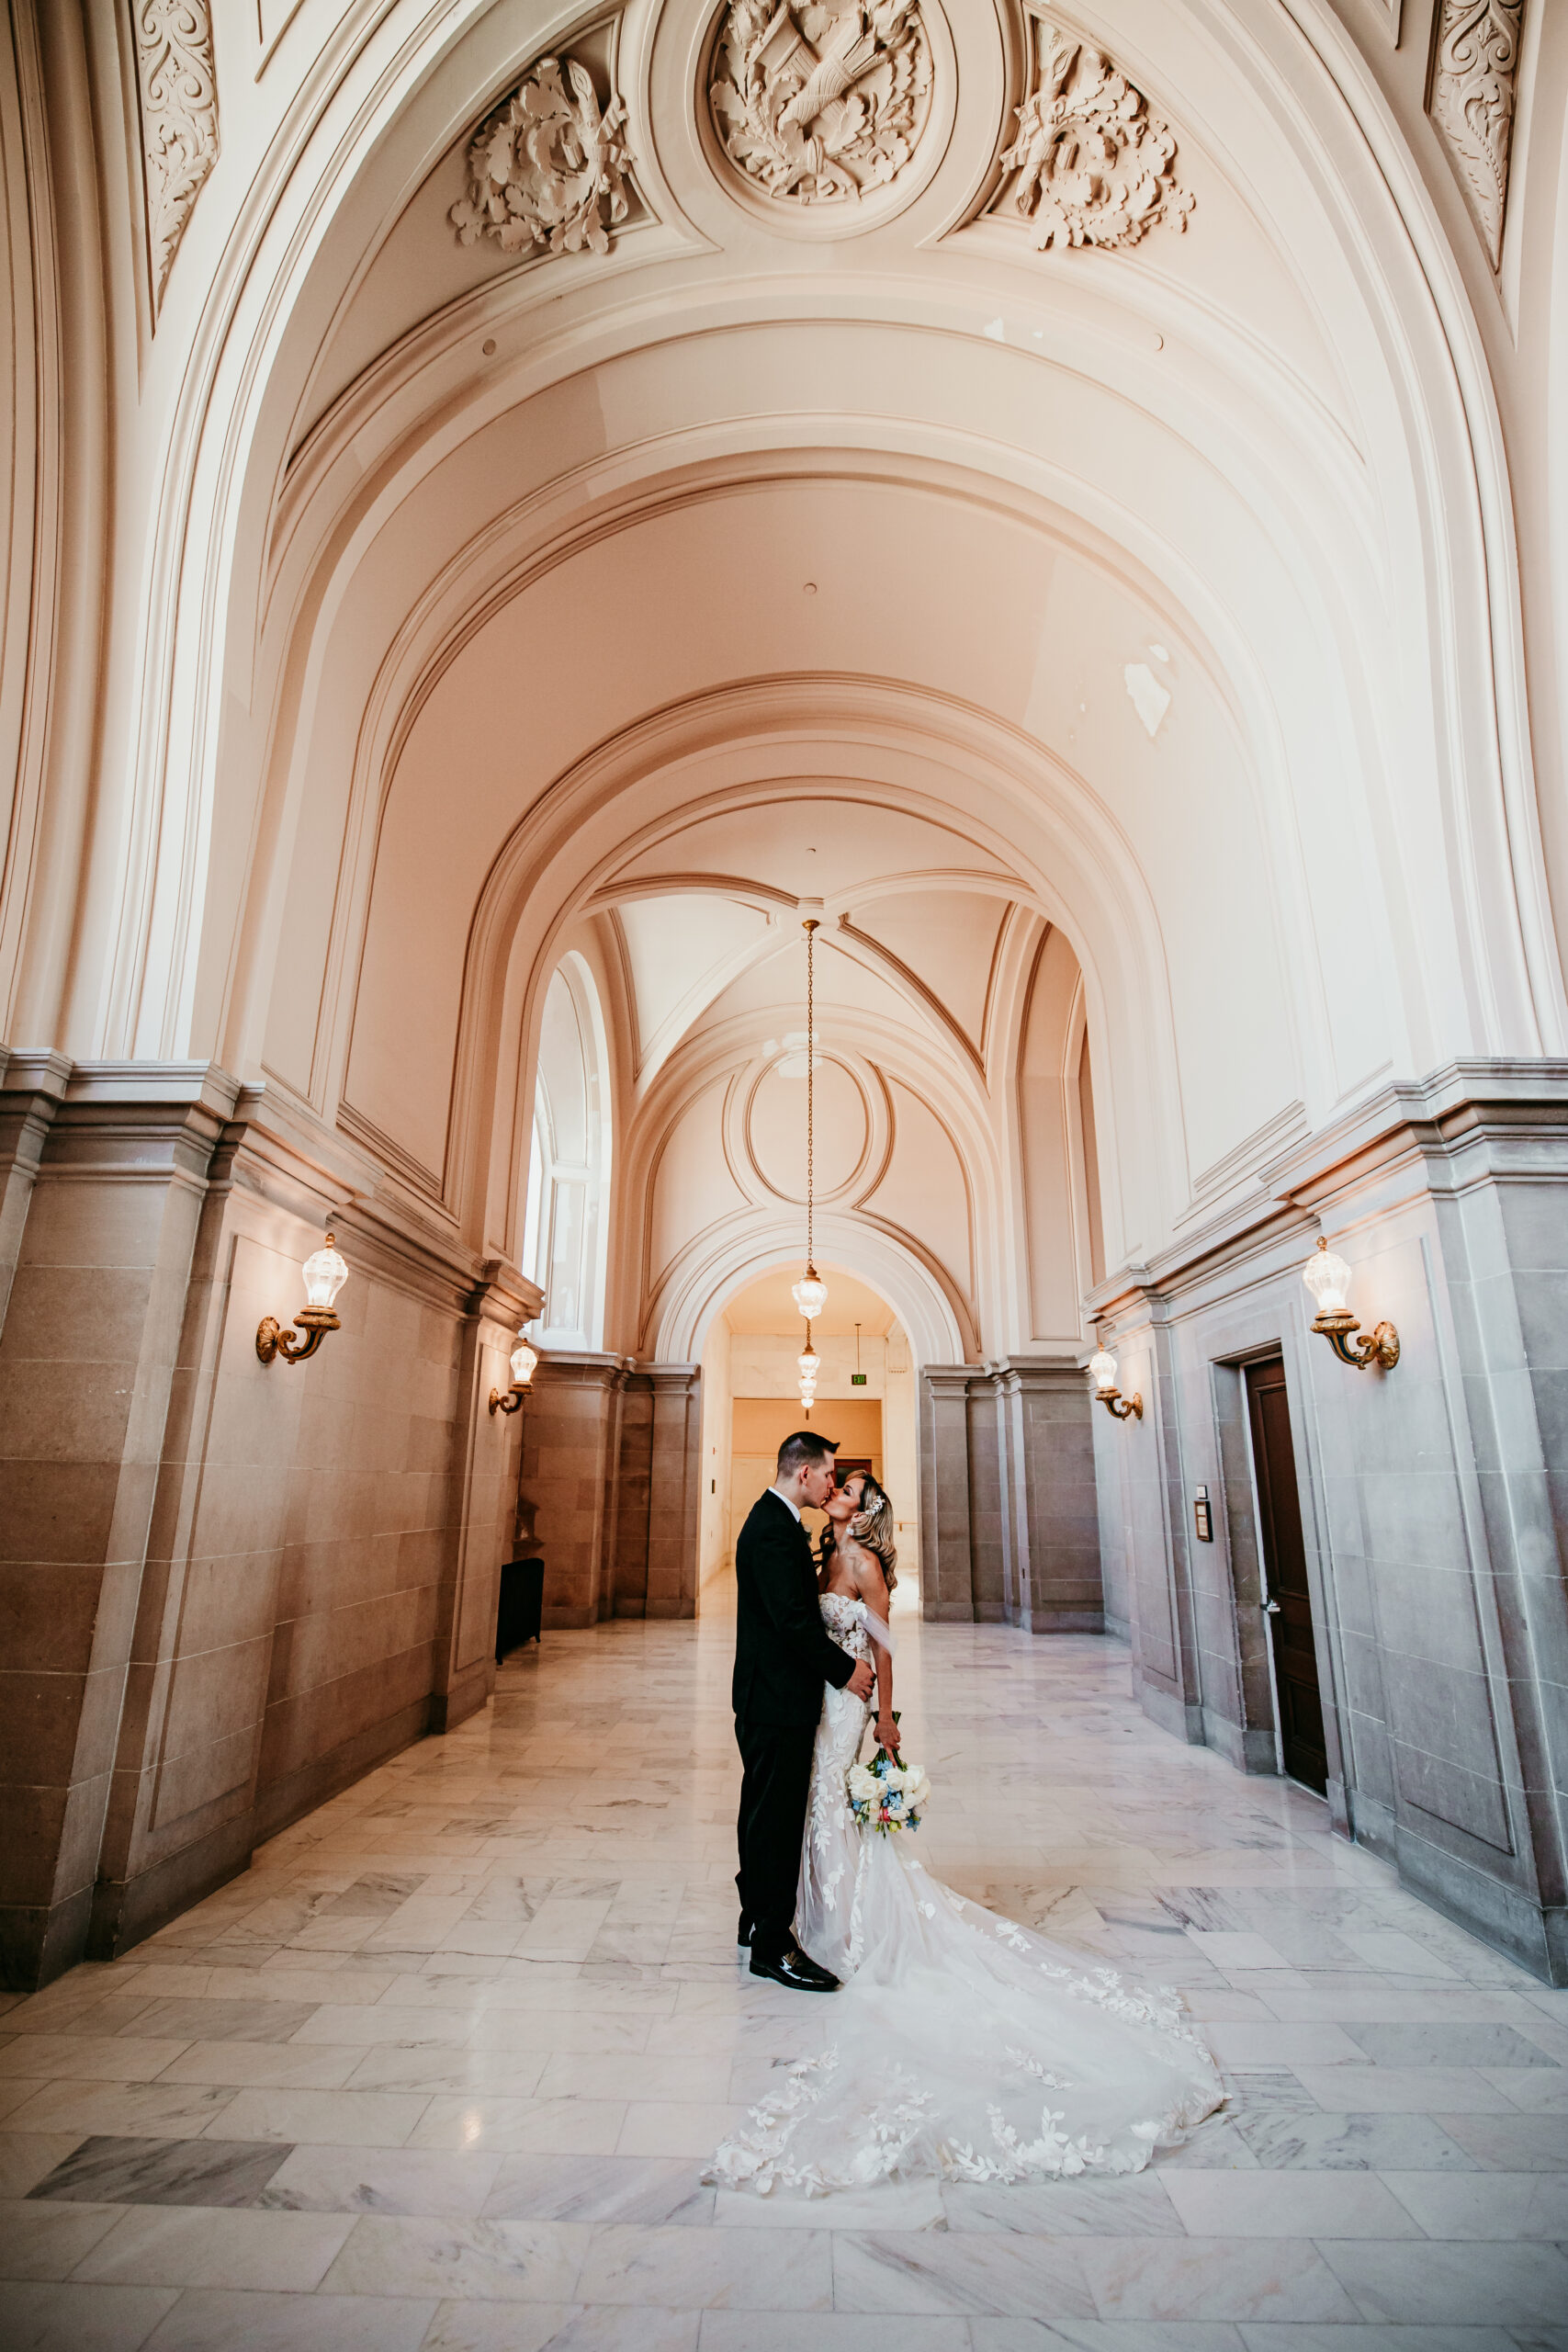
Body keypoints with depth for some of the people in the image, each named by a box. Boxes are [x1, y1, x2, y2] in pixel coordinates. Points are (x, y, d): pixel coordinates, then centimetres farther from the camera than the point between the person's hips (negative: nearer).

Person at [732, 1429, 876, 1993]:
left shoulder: (773, 1520, 11)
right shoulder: (774, 1529, -23)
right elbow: (793, 1618, -26)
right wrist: (845, 1669, -15)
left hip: (768, 1694, 11)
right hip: (779, 1698, -11)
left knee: (764, 1812, 20)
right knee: (778, 1817, 0)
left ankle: (757, 1919, 34)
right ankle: (772, 1945, 12)